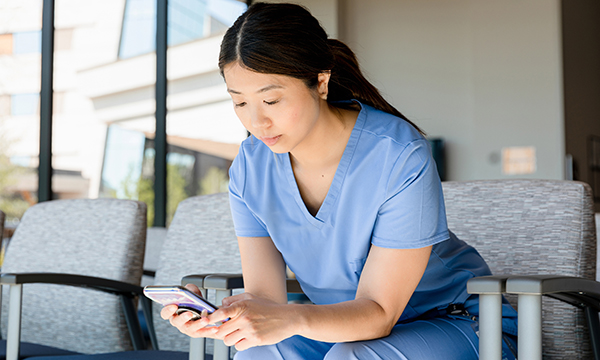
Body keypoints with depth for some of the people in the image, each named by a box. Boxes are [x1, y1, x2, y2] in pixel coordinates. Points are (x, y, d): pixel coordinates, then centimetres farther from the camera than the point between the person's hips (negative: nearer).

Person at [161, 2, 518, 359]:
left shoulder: (401, 157, -27)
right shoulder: (250, 167, -9)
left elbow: (378, 312, -24)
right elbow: (265, 298, -11)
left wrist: (291, 319, -44)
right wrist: (214, 317, -34)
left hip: (453, 320, -4)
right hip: (344, 325, 4)